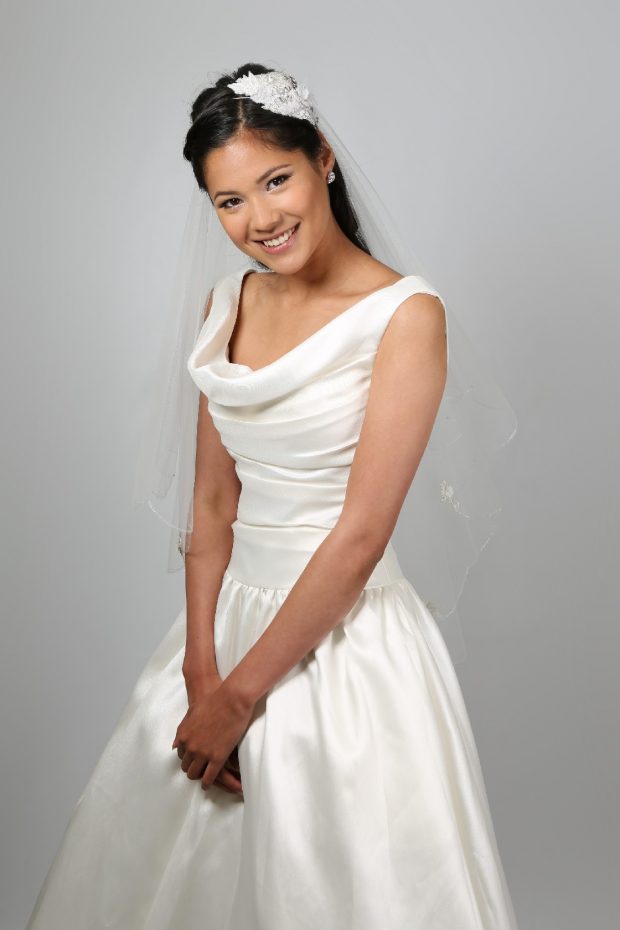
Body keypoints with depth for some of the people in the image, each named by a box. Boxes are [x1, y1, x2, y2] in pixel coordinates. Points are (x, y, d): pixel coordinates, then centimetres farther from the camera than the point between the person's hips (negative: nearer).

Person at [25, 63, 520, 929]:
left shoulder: (405, 313, -15)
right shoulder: (225, 303, 4)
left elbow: (361, 534, -18)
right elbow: (211, 500, 3)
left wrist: (239, 696, -14)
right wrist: (200, 670, -7)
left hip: (344, 637, -6)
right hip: (232, 615, 6)